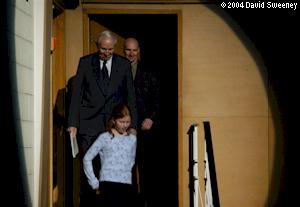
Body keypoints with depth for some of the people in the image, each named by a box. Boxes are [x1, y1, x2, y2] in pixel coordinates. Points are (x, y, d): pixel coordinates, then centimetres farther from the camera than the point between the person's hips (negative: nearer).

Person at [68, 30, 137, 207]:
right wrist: (73, 123, -3)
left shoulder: (124, 64, 7)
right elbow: (77, 93, 4)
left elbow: (130, 96, 8)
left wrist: (132, 125, 2)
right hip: (89, 123, 0)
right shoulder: (85, 62, 5)